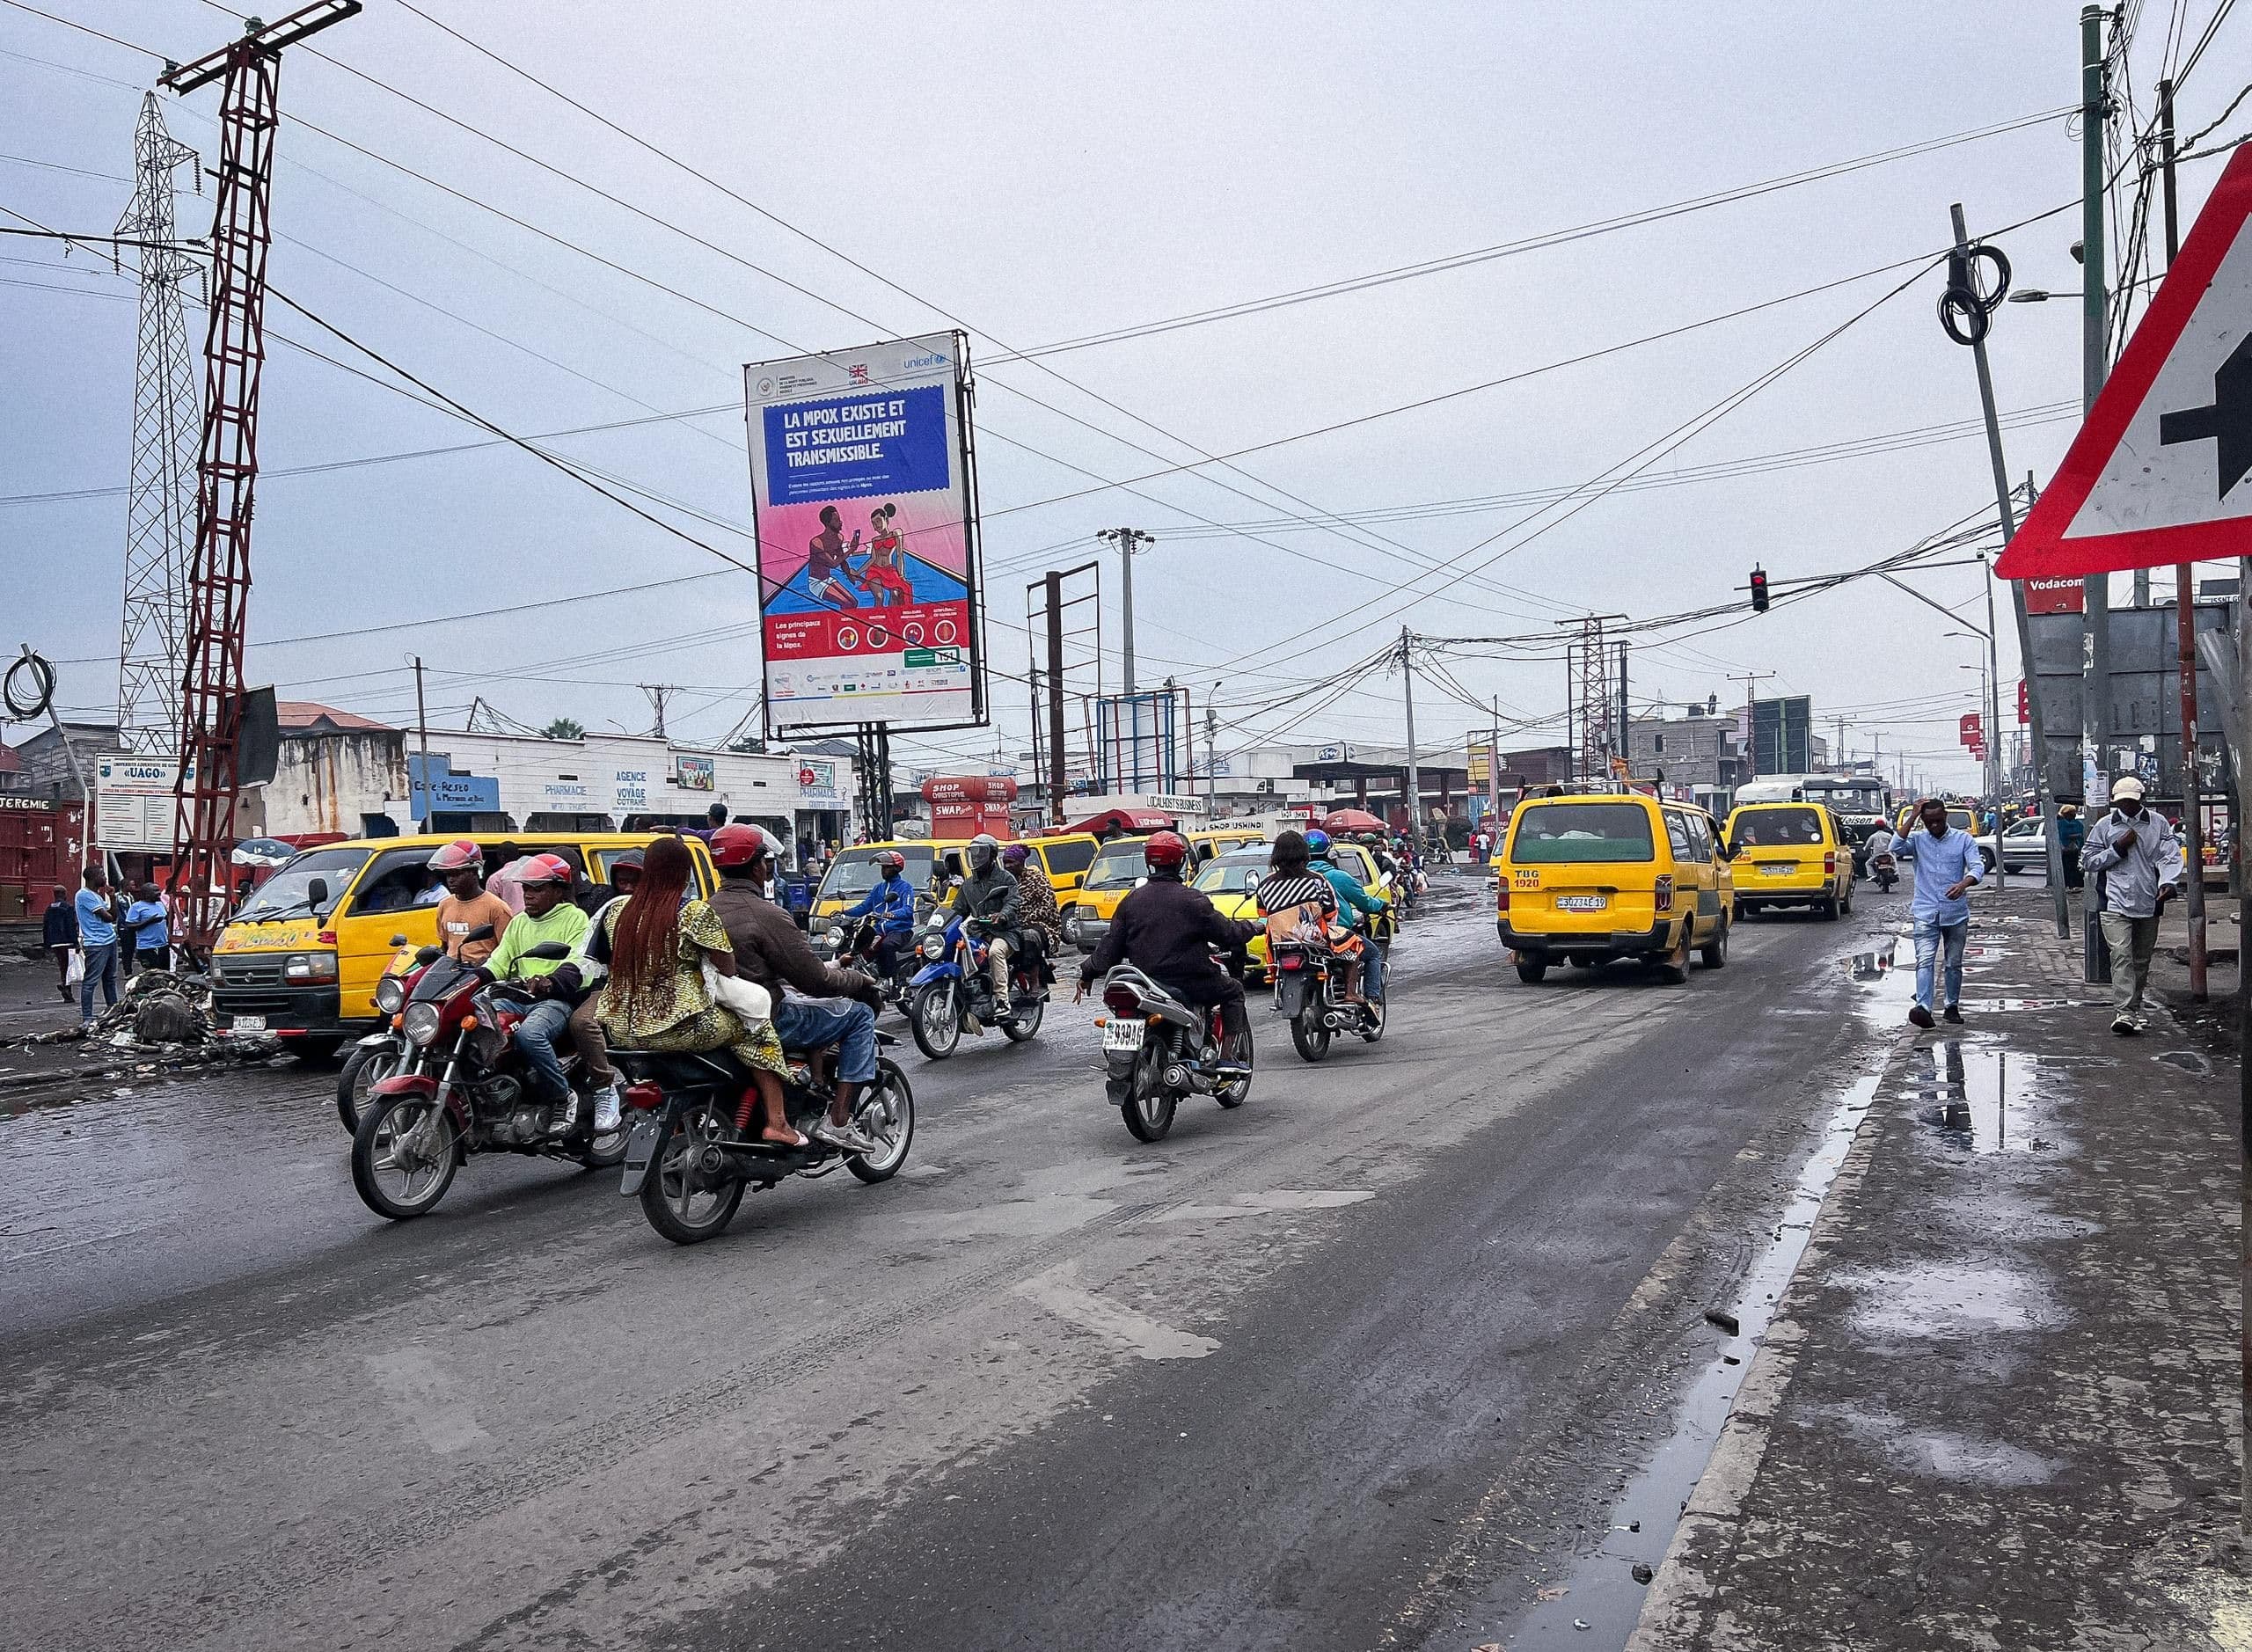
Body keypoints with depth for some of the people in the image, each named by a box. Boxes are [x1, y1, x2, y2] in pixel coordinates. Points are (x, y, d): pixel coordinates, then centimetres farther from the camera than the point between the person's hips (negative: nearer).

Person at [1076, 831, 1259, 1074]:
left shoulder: (1132, 900, 4)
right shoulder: (1192, 900, -12)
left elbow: (1112, 944, 5)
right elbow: (1226, 934, -6)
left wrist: (1087, 973, 14)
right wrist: (1251, 928, 13)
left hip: (1145, 982, 5)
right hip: (1190, 984, -5)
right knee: (1233, 990, 18)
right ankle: (1229, 1057, 7)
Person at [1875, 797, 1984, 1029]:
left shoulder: (1964, 839, 4)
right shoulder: (1917, 839, 5)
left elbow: (1977, 866, -7)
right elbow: (1894, 848, -14)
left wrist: (1963, 884, -29)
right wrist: (1913, 817, -12)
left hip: (1956, 913, 1)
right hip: (1925, 912, -1)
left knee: (1954, 963, 10)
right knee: (1925, 960, -14)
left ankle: (1952, 1006, 23)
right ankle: (1923, 1007, -26)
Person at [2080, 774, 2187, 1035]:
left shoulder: (2158, 824, 6)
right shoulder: (2105, 826, 5)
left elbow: (2171, 855, -4)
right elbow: (2088, 861, 6)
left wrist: (2168, 882, -22)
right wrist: (2118, 847, -8)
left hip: (2149, 904, 2)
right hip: (2116, 904, -2)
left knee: (2141, 960, 12)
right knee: (2121, 956, -15)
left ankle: (2134, 1008, 26)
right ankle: (2124, 1013, -22)